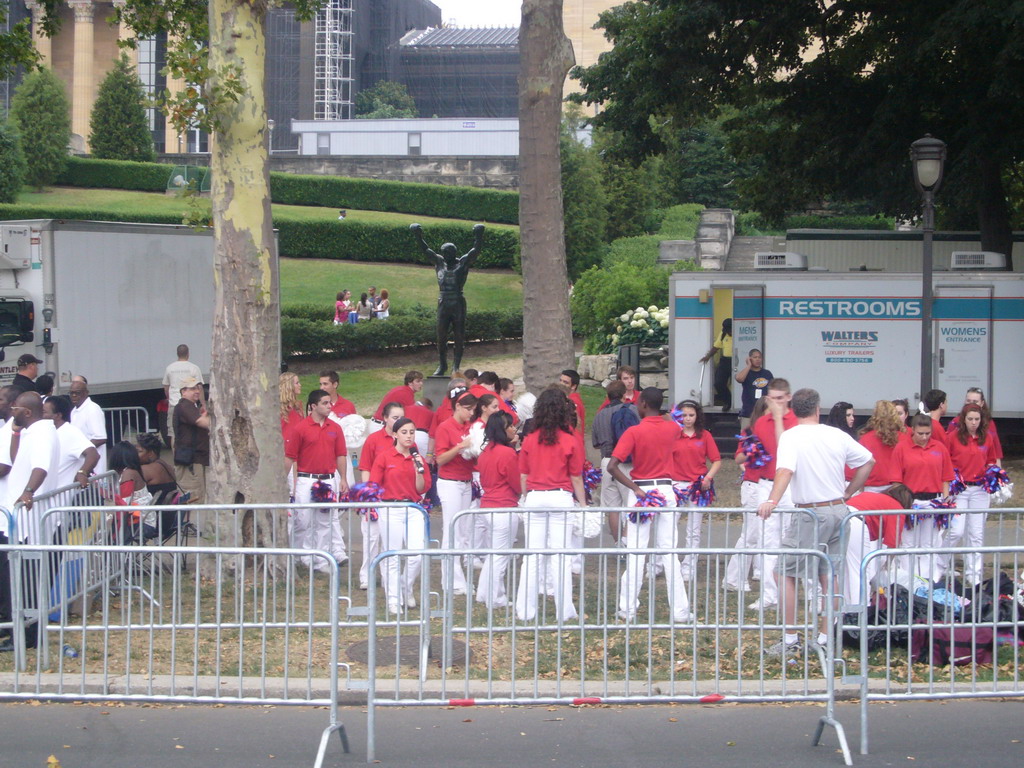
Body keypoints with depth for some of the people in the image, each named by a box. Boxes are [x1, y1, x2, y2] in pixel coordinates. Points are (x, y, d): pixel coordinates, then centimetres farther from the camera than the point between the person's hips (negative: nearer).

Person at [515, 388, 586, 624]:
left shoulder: (529, 440, 2)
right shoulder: (571, 442, -5)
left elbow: (523, 477, 7)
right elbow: (576, 478, -2)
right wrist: (583, 504, 6)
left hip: (534, 498, 2)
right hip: (561, 498, -2)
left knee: (532, 557, 7)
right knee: (561, 557, 2)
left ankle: (526, 610, 8)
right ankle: (564, 611, 4)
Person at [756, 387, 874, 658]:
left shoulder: (791, 436, -10)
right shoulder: (837, 435, 5)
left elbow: (785, 470, -28)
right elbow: (868, 461, 14)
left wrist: (772, 501, -40)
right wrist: (848, 493, 18)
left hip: (811, 514, -5)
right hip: (838, 511, 5)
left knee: (786, 573, 3)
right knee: (829, 574, 13)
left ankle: (790, 639, 0)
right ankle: (825, 638, 16)